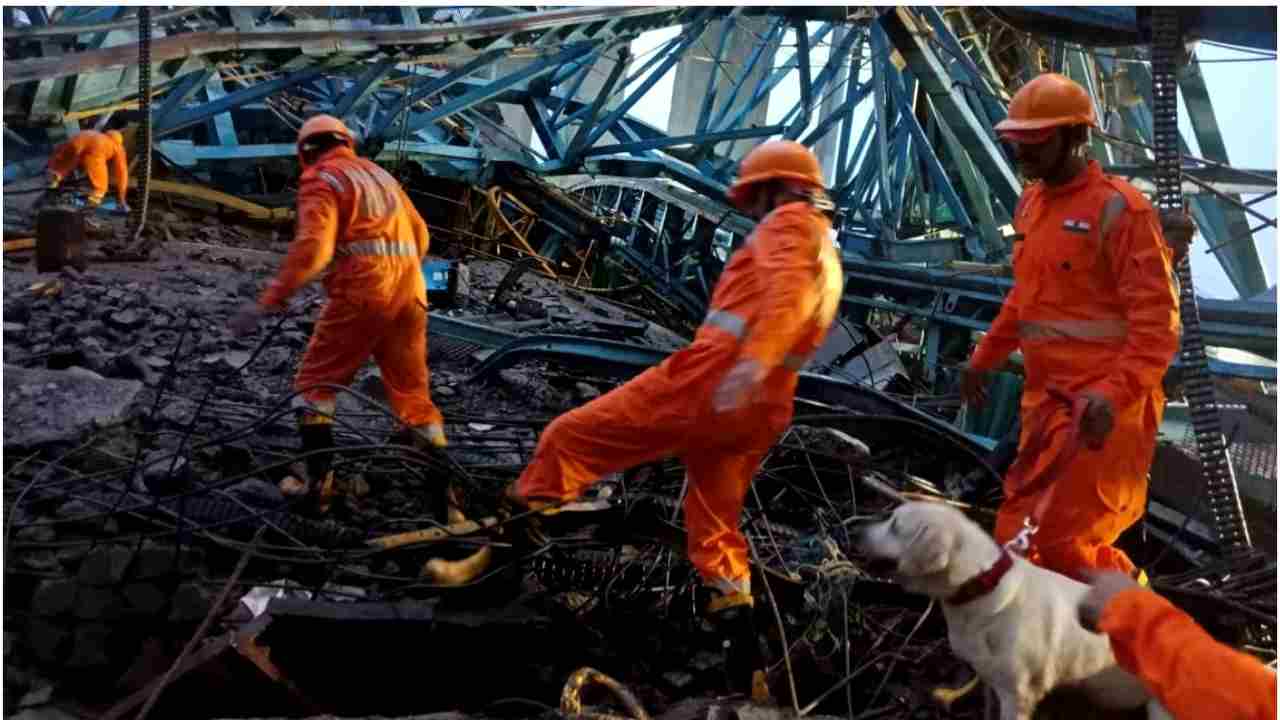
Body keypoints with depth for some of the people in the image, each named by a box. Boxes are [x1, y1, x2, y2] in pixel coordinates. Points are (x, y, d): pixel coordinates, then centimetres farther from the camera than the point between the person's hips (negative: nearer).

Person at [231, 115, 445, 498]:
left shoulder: (321, 180, -1)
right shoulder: (379, 174, 21)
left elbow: (312, 246, -17)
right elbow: (420, 235, 24)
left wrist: (270, 300, -19)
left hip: (362, 291, -6)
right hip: (409, 291, 6)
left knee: (315, 382, 6)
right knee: (411, 388, 15)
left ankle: (316, 477, -2)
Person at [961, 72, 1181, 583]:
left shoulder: (1119, 208, -13)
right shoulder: (1031, 203, 12)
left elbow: (1156, 319, -18)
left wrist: (1115, 393, -29)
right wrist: (984, 358, 24)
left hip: (1099, 407, -8)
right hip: (1046, 397, 9)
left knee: (1058, 541, -7)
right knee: (1022, 534, 14)